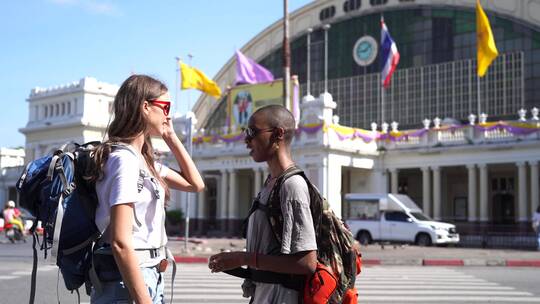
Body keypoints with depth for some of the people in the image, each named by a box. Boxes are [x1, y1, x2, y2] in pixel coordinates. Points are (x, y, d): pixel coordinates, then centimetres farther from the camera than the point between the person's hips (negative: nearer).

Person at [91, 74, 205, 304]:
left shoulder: (144, 160, 11)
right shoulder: (124, 158, -17)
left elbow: (195, 184, 21)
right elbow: (120, 242, -22)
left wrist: (171, 137, 14)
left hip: (149, 275, 9)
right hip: (128, 280, -9)